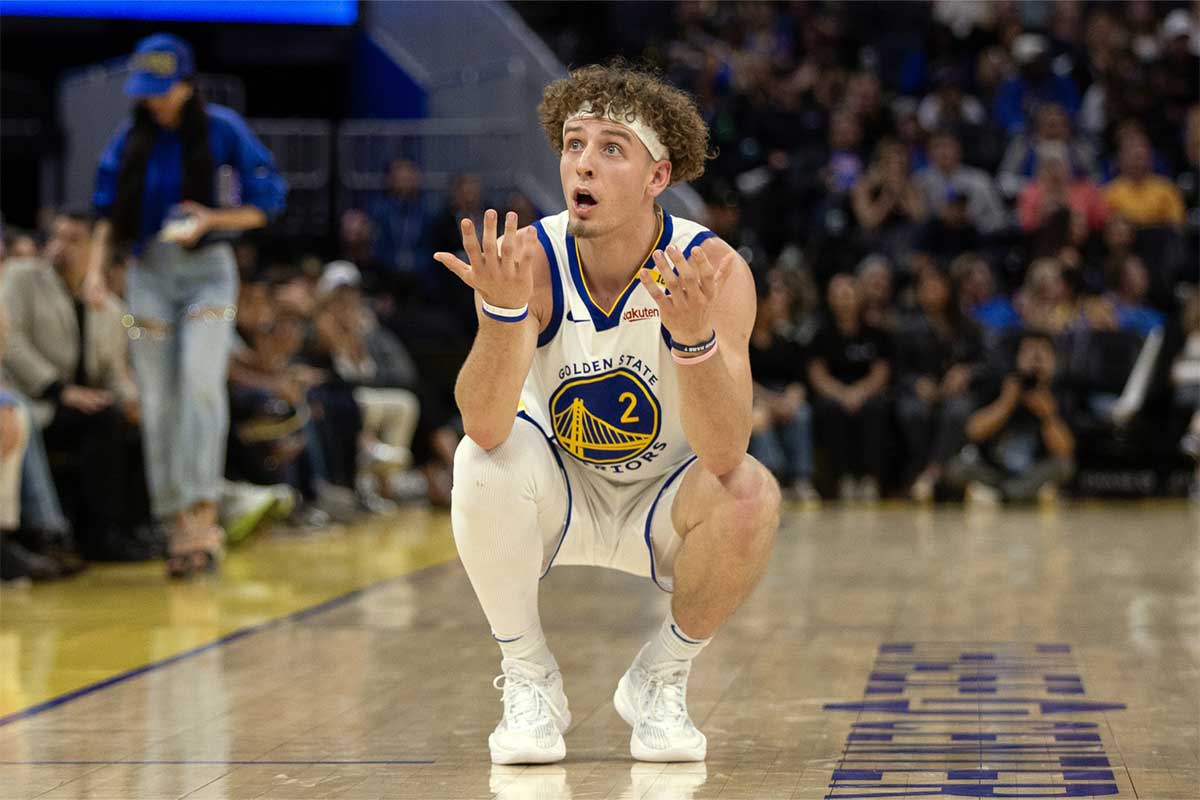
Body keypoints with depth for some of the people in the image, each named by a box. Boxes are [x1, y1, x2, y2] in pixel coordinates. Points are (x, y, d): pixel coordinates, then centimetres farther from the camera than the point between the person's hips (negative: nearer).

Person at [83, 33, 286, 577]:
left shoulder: (222, 129, -4)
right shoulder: (131, 139, 6)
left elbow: (264, 206, -1)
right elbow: (111, 215, 11)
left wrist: (210, 218, -17)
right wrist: (96, 267, -4)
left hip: (207, 270, -3)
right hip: (150, 271, 3)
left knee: (201, 382, -22)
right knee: (158, 400, 0)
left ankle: (203, 512, -25)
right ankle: (178, 525, 7)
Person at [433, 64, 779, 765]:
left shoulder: (712, 270, -23)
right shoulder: (534, 261, -21)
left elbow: (724, 457, -33)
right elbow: (486, 426, -33)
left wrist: (695, 336, -51)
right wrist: (505, 309, -50)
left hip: (663, 505, 0)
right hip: (556, 498, 1)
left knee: (752, 495, -30)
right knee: (485, 460, -29)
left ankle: (661, 680, -3)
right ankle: (529, 681, -8)